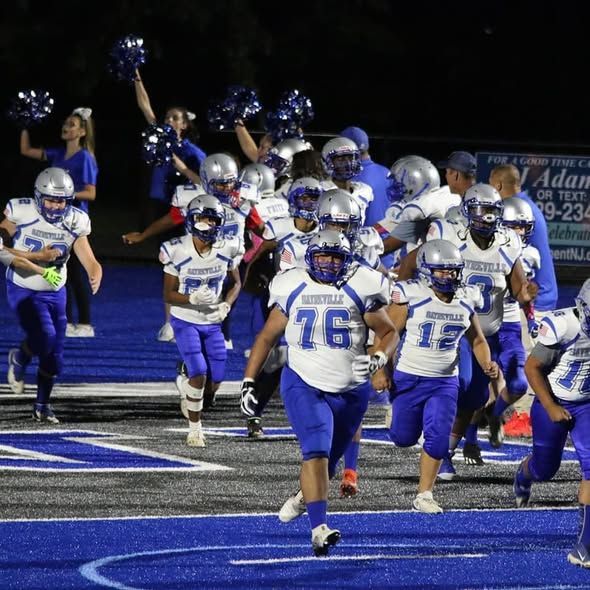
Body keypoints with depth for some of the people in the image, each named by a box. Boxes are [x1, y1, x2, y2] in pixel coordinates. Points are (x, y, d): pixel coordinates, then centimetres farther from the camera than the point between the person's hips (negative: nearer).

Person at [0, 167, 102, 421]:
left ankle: (42, 405, 27)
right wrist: (36, 256, -24)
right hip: (23, 290, -4)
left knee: (54, 356, 8)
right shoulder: (21, 214, -18)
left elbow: (90, 262, -10)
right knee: (44, 336, -24)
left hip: (54, 293, 4)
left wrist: (95, 277, -33)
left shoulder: (74, 223, -8)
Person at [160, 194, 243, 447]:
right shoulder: (178, 252, -18)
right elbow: (169, 294, -11)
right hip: (185, 321, -4)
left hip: (212, 322, 4)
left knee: (214, 382, 2)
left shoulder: (227, 250, -9)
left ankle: (185, 387, 38)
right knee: (199, 374, -16)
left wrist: (226, 305, -12)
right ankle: (194, 428, 5)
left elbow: (236, 283, 7)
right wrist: (192, 298, -29)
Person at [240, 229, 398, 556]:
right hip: (304, 385, -2)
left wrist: (378, 359, -18)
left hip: (350, 390, 2)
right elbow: (267, 337, 8)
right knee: (316, 450, -22)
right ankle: (319, 529, -28)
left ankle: (304, 497, 48)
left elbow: (389, 333, 3)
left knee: (328, 460, 15)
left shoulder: (360, 290, -5)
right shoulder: (293, 290, -1)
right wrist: (248, 382, 3)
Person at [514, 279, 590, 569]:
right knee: (545, 469, 16)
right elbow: (532, 368, -16)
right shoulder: (562, 327, -28)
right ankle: (523, 475, 56)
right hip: (553, 403, -3)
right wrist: (551, 408, -16)